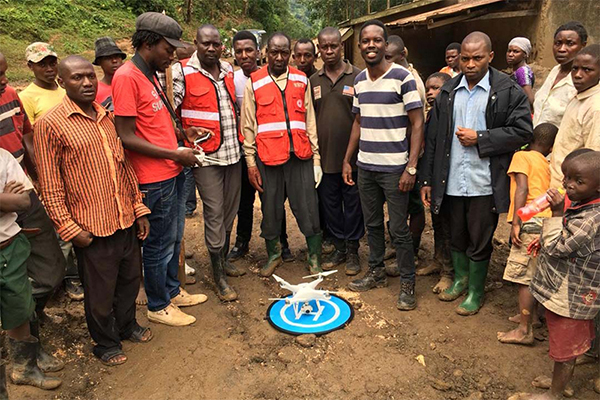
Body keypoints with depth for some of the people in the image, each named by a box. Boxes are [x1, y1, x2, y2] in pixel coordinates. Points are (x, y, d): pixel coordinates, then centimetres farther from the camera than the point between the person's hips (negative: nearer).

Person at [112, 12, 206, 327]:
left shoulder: (152, 76, 14)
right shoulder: (127, 77, -16)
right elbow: (127, 138, -20)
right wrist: (175, 154, -18)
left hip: (172, 174, 9)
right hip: (154, 180, -9)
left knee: (174, 239, 20)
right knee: (159, 245, 5)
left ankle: (172, 291, 38)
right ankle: (158, 306, 24)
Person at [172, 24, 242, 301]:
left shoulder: (229, 70, 11)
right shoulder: (183, 72, -6)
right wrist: (185, 135, -19)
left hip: (233, 151, 6)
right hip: (207, 155, -6)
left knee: (230, 210, 14)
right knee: (214, 213, -3)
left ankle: (224, 259, 32)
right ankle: (219, 276, 10)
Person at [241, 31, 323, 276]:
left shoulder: (301, 80, 10)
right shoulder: (254, 82, 4)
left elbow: (309, 120, 12)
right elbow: (248, 126, 3)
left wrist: (316, 155, 7)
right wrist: (251, 163, -2)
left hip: (300, 155, 1)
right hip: (268, 156, -1)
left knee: (308, 209, 3)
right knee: (270, 210, 9)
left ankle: (314, 257, 20)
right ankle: (273, 254, 29)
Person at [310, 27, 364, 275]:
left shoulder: (358, 77, -2)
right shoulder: (313, 81, 9)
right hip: (324, 156, 4)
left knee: (353, 203, 6)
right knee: (330, 203, 11)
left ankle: (352, 250, 21)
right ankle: (339, 247, 27)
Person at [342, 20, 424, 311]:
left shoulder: (403, 77, -9)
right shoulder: (359, 81, 10)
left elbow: (417, 124, -10)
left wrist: (411, 167, -16)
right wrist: (347, 160, 12)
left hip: (394, 168, -6)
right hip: (365, 166, 6)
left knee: (398, 229, 0)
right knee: (372, 223, 16)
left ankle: (407, 284, 16)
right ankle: (376, 272, 32)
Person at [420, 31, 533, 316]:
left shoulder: (509, 90, -4)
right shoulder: (448, 92, 6)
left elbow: (522, 132, -8)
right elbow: (433, 138, 5)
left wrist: (479, 139, -14)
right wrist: (427, 179, 4)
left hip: (484, 184, -3)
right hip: (452, 182, 4)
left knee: (479, 241, 9)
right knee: (456, 236, 19)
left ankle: (476, 292, 29)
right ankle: (460, 279, 41)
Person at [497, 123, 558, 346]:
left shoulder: (521, 156, 0)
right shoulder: (546, 164, 20)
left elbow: (522, 189, -12)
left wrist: (515, 222, -16)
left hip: (531, 221, -8)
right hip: (547, 220, 8)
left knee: (524, 276, -4)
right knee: (533, 273, 20)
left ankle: (524, 330, 1)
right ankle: (531, 315, 35)